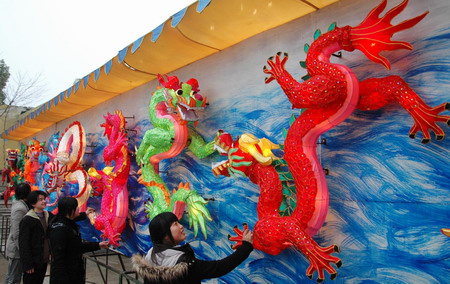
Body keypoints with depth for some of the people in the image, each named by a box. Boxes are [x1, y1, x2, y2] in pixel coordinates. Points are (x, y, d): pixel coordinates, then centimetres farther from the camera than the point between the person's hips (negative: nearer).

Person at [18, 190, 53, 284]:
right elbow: (23, 244, -14)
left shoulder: (48, 216, 4)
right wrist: (27, 264, -15)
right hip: (33, 262, -6)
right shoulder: (27, 220, -14)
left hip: (44, 259, 6)